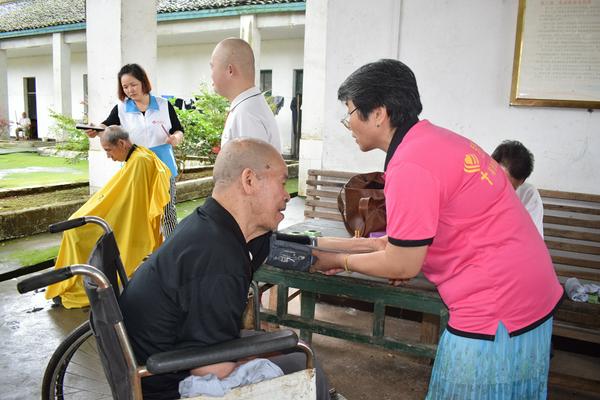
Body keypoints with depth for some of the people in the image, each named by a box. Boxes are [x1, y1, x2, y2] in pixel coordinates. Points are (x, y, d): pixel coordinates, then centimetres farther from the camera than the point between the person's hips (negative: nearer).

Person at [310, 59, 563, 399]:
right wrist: (350, 244, 14)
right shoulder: (437, 139, 7)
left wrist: (340, 261, 1)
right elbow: (418, 234, 13)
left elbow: (402, 266, -15)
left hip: (495, 315, -9)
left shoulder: (410, 165, -23)